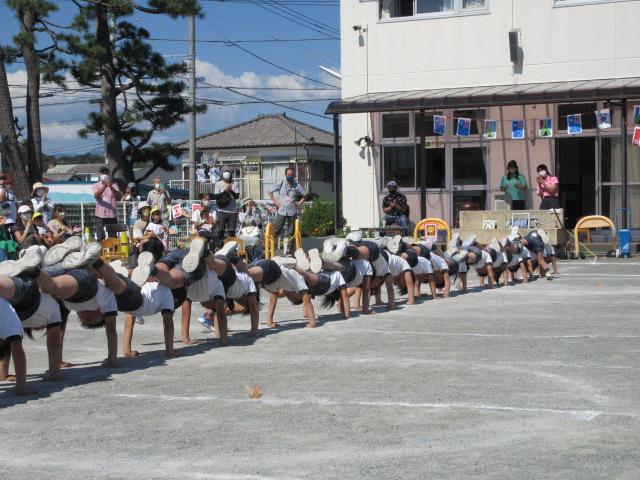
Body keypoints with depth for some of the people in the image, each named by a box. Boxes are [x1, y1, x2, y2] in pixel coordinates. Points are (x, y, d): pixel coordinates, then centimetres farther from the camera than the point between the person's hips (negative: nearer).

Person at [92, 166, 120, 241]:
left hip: (112, 215, 1)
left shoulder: (114, 185, 10)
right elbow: (96, 195, -14)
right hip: (100, 215, -1)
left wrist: (111, 187, -27)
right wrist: (104, 186, -28)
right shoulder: (96, 185, 7)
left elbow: (118, 195, -8)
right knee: (100, 238, -3)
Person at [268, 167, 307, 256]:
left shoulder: (297, 186, 3)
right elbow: (270, 192, 10)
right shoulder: (280, 184, 1)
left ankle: (289, 250, 11)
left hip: (292, 212, 1)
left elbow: (305, 195, 15)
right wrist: (275, 202, 2)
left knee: (291, 232, 5)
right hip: (281, 211, -1)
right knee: (276, 230, -5)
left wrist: (299, 203, 3)